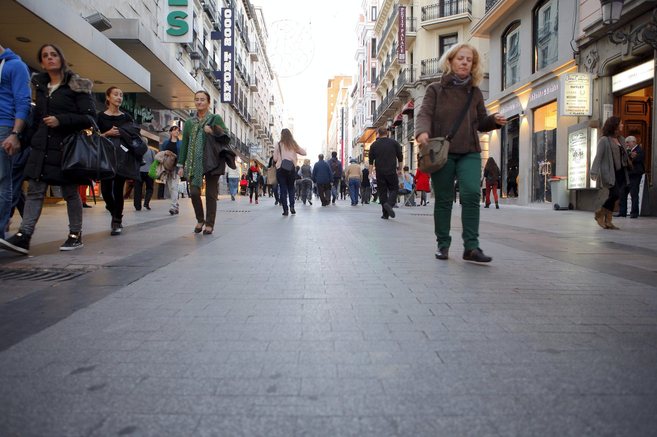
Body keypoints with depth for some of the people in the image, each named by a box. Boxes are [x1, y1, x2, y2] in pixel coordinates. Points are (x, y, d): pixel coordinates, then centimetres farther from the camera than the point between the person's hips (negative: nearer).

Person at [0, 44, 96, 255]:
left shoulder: (76, 85, -1)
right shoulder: (40, 85, 17)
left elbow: (89, 117, -8)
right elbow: (38, 116, 24)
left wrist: (60, 120, -17)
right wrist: (33, 139, 16)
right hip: (42, 146, 5)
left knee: (70, 192, 1)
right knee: (35, 190, -3)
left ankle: (75, 235, 11)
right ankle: (23, 236, -8)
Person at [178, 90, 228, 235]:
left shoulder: (215, 119, 4)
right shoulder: (189, 122, 13)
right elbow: (184, 145, 12)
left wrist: (214, 131, -16)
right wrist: (181, 165, 7)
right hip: (194, 163, 3)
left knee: (211, 194, 1)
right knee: (194, 192, -5)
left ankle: (209, 224, 11)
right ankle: (200, 220, 18)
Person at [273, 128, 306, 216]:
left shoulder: (278, 145, -3)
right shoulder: (293, 145, 4)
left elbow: (275, 158, -2)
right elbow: (304, 153, 13)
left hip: (280, 169, -2)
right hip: (291, 169, 2)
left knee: (283, 189, 3)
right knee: (291, 188, 16)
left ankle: (285, 209, -1)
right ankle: (292, 206, 0)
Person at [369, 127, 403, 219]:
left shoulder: (374, 145, 5)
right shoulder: (394, 143, 3)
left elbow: (371, 161, 4)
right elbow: (400, 157, 5)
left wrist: (370, 173, 8)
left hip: (380, 172, 1)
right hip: (392, 171, -1)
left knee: (382, 191, 6)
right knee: (394, 189, 9)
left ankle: (385, 214, 4)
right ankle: (389, 204, -20)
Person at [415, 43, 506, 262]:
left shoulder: (475, 92, 16)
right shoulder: (435, 89, 7)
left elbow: (481, 123, 22)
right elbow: (424, 114, -6)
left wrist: (494, 120, -1)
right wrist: (423, 131, -28)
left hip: (469, 152, 2)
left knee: (471, 193, -16)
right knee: (443, 199, 3)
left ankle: (471, 247, -12)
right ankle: (443, 245, 15)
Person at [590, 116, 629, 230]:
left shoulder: (621, 139, 15)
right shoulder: (604, 140, -7)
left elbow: (624, 155, 20)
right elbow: (598, 157, -13)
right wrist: (594, 172, -21)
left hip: (621, 172, 7)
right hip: (609, 173, -7)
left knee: (614, 196, 5)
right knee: (615, 194, -15)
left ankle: (608, 221, 11)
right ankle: (599, 213, 6)